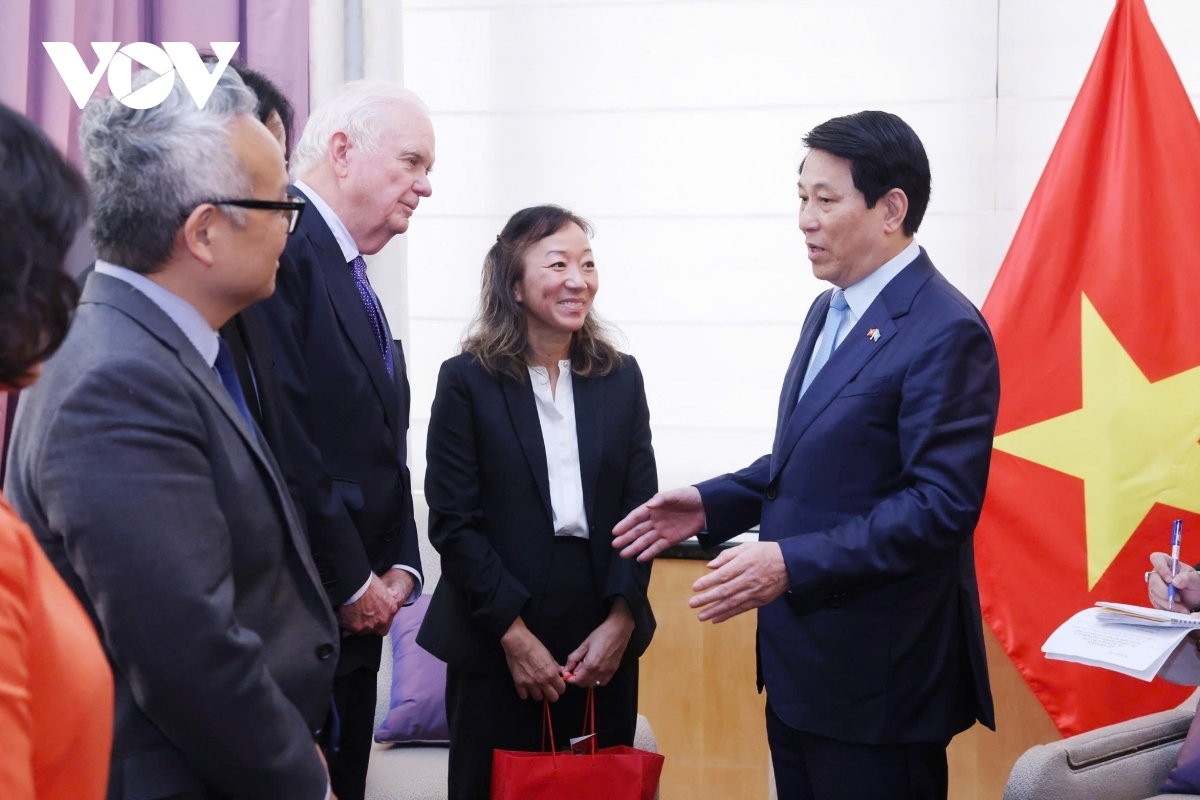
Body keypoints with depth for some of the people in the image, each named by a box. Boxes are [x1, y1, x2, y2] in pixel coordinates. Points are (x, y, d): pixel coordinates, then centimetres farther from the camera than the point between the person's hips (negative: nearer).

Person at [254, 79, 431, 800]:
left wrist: (399, 568, 6)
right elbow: (284, 445, -21)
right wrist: (350, 583, -15)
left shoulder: (352, 279, 18)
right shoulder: (283, 248, -14)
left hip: (354, 621, 10)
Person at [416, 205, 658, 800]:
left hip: (606, 641, 3)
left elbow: (640, 507, 5)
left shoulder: (620, 377, 7)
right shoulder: (468, 380, -3)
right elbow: (453, 522, -7)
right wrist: (514, 633, -11)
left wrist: (622, 618, -6)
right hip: (494, 645, -3)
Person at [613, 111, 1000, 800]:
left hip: (878, 673, -9)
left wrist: (794, 563, -26)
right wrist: (712, 505, 8)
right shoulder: (829, 312, 14)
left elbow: (943, 504, -22)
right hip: (799, 663, 9)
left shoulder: (945, 332, -17)